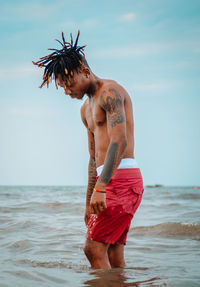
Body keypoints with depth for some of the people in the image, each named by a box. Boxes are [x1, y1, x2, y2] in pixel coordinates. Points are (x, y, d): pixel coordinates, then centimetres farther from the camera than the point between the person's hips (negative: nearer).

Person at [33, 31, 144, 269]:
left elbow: (119, 141, -22)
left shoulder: (110, 92, -8)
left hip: (122, 178, -10)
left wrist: (100, 188, -31)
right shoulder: (86, 109, 22)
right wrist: (89, 203, 25)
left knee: (93, 248, -14)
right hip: (112, 181, 10)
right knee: (113, 257, 6)